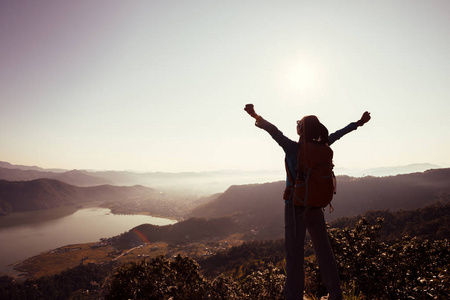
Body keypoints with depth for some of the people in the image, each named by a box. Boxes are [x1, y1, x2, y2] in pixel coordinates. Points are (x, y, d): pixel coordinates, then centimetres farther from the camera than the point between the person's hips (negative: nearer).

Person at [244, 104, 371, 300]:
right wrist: (359, 123, 28)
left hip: (296, 206, -6)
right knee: (323, 249, 18)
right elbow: (336, 134, 14)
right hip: (315, 206, 6)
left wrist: (256, 117, -34)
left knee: (294, 254, 0)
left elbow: (273, 130, -22)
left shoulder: (292, 148, -13)